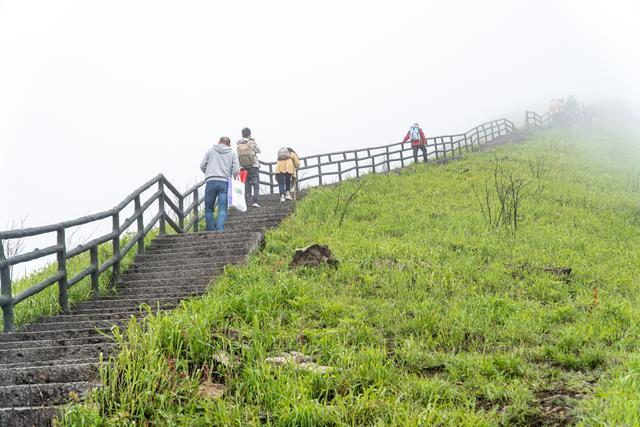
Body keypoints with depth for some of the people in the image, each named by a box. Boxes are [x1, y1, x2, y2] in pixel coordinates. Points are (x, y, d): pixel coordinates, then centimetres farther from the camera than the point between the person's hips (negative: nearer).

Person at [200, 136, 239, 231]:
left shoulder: (210, 150, 14)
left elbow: (202, 165, 9)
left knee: (208, 209, 10)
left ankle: (210, 231, 5)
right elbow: (236, 171, 4)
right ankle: (220, 230, -20)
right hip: (225, 182, 0)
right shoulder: (233, 153, 13)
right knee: (222, 209, -3)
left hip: (211, 182, 0)